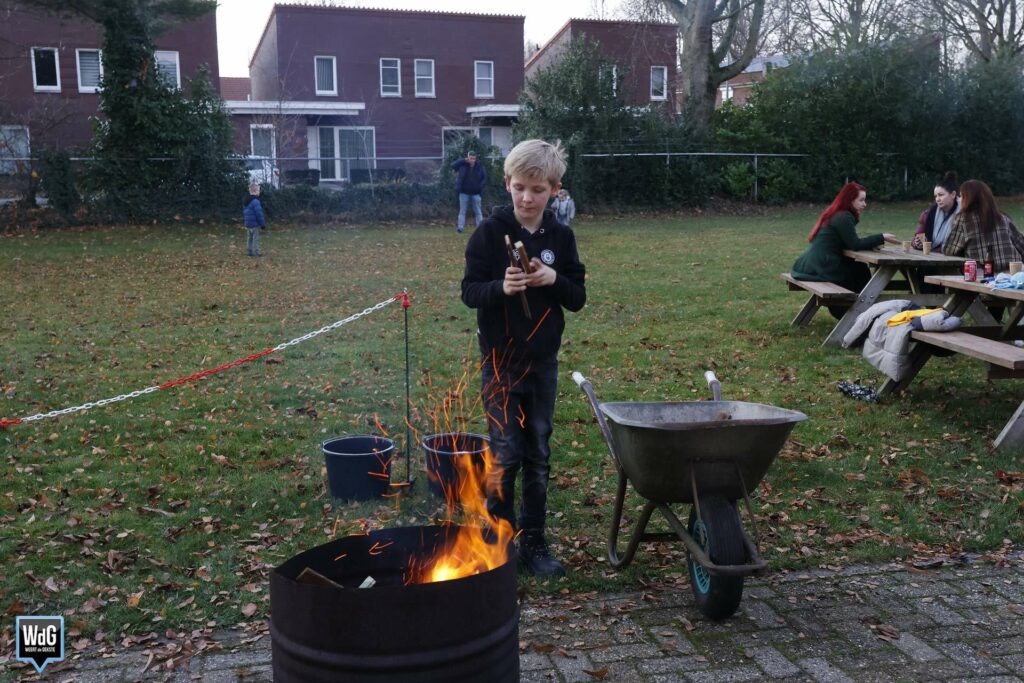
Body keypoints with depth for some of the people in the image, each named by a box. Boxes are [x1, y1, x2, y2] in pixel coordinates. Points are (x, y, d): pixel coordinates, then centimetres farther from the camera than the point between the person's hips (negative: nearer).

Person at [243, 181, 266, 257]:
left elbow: (244, 212, 20)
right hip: (255, 223, -9)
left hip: (248, 223, 9)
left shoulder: (246, 201, 12)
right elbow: (259, 214, -21)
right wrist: (263, 224, -16)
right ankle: (256, 252, -1)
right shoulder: (255, 201, -20)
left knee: (251, 237, 16)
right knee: (256, 238, -3)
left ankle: (250, 251, 21)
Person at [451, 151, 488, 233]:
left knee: (478, 212, 4)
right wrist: (464, 161, -14)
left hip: (476, 193, 0)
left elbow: (485, 178, 5)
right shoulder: (462, 166, -1)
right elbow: (453, 165, -12)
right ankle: (460, 227, 1)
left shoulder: (480, 167, 0)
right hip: (464, 193, 0)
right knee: (462, 211, 2)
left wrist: (480, 187, -8)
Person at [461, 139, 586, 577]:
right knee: (505, 454, -2)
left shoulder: (560, 237, 3)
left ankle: (534, 544, 21)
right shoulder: (491, 232, -6)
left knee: (538, 456, 10)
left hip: (543, 361, 3)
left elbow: (578, 298, 5)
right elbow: (469, 290, -7)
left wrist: (554, 280, -15)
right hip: (500, 360, -3)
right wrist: (501, 287, -27)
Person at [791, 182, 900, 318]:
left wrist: (873, 242, 2)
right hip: (822, 267, -9)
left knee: (858, 268, 18)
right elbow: (854, 244, -14)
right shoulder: (844, 217, -14)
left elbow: (849, 243, 13)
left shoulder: (836, 214, 15)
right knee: (860, 272, 7)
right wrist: (881, 238, -10)